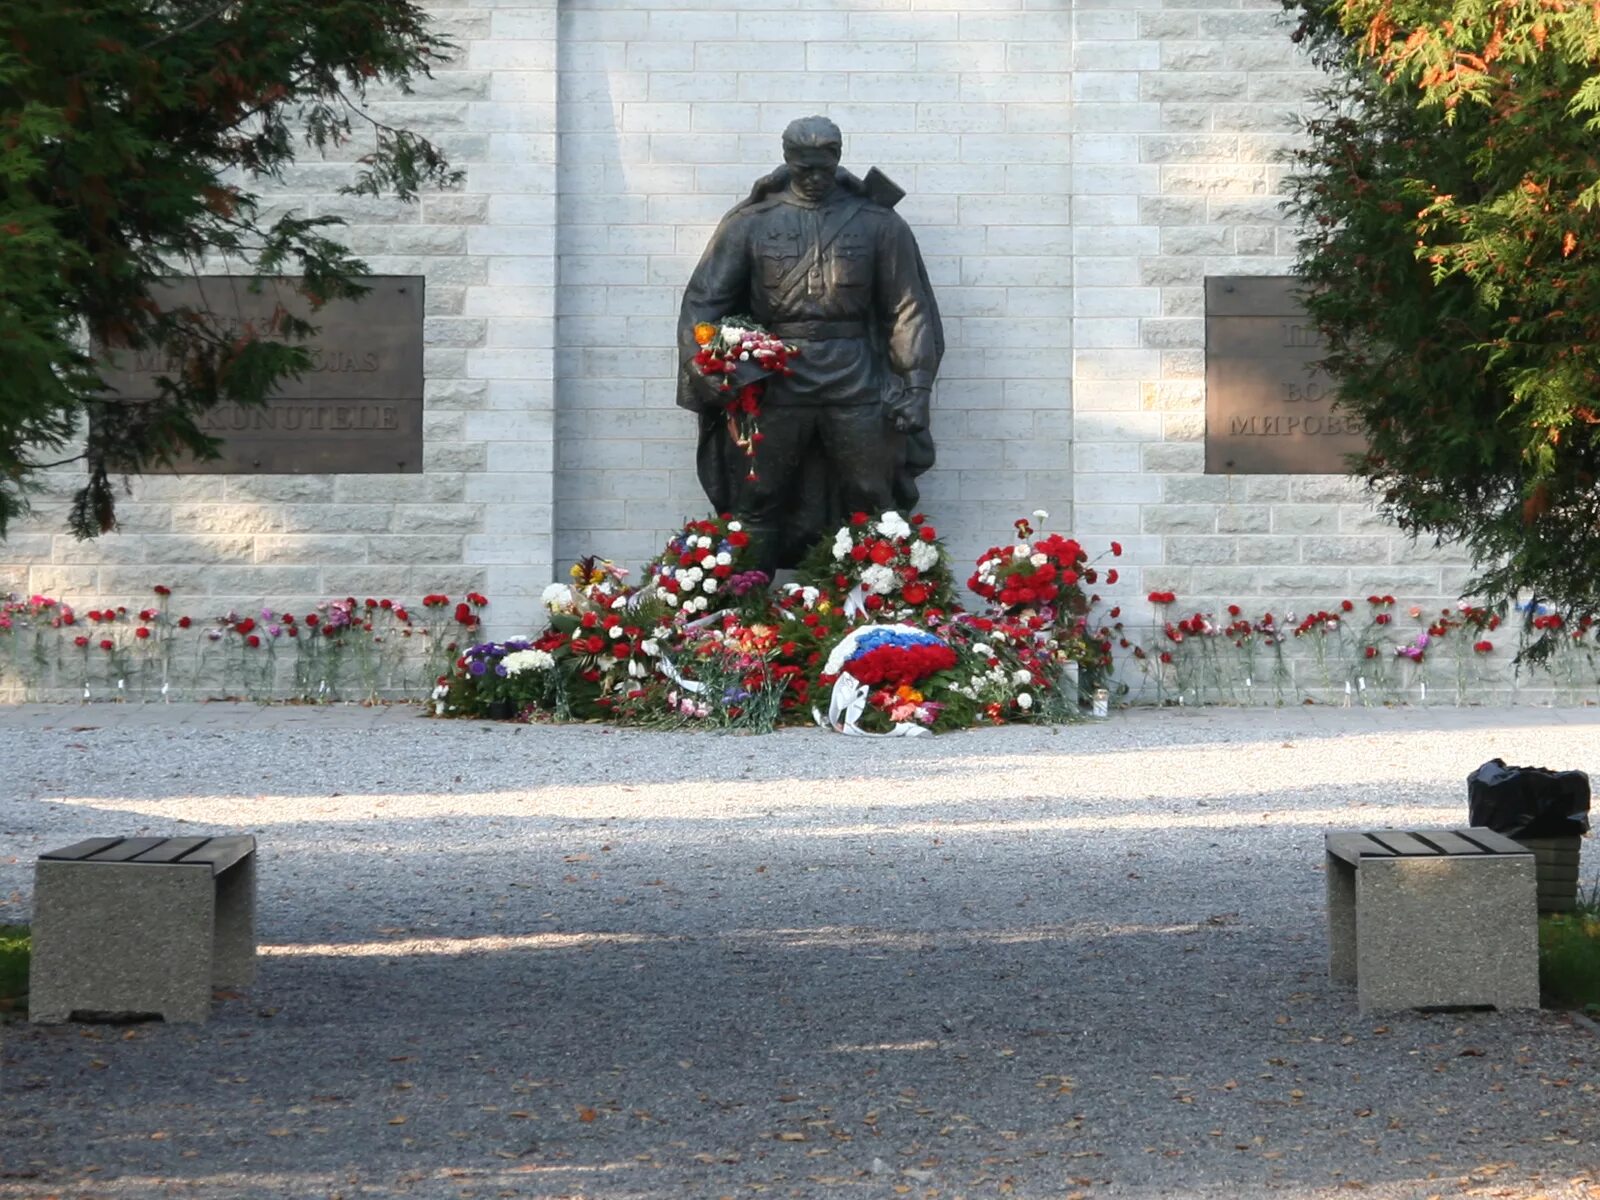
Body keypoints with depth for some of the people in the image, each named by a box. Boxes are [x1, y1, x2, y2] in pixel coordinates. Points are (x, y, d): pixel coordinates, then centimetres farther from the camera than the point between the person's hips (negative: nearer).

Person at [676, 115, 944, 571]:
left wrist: (914, 385, -4)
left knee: (876, 507, 1)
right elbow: (702, 302, 3)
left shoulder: (877, 224, 6)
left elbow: (910, 310, 6)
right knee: (756, 508, 3)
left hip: (856, 385, 0)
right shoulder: (751, 223, 5)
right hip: (775, 389, 0)